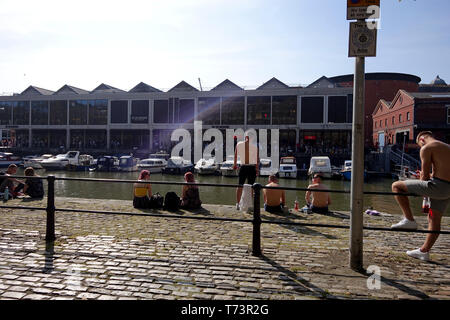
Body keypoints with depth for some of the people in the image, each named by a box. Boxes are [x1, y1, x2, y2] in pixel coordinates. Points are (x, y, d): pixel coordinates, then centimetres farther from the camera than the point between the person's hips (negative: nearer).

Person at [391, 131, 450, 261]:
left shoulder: (426, 148, -3)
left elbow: (425, 175, -5)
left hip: (438, 186, -9)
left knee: (396, 186, 0)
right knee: (434, 220, 16)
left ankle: (409, 220, -1)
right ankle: (424, 251, 26)